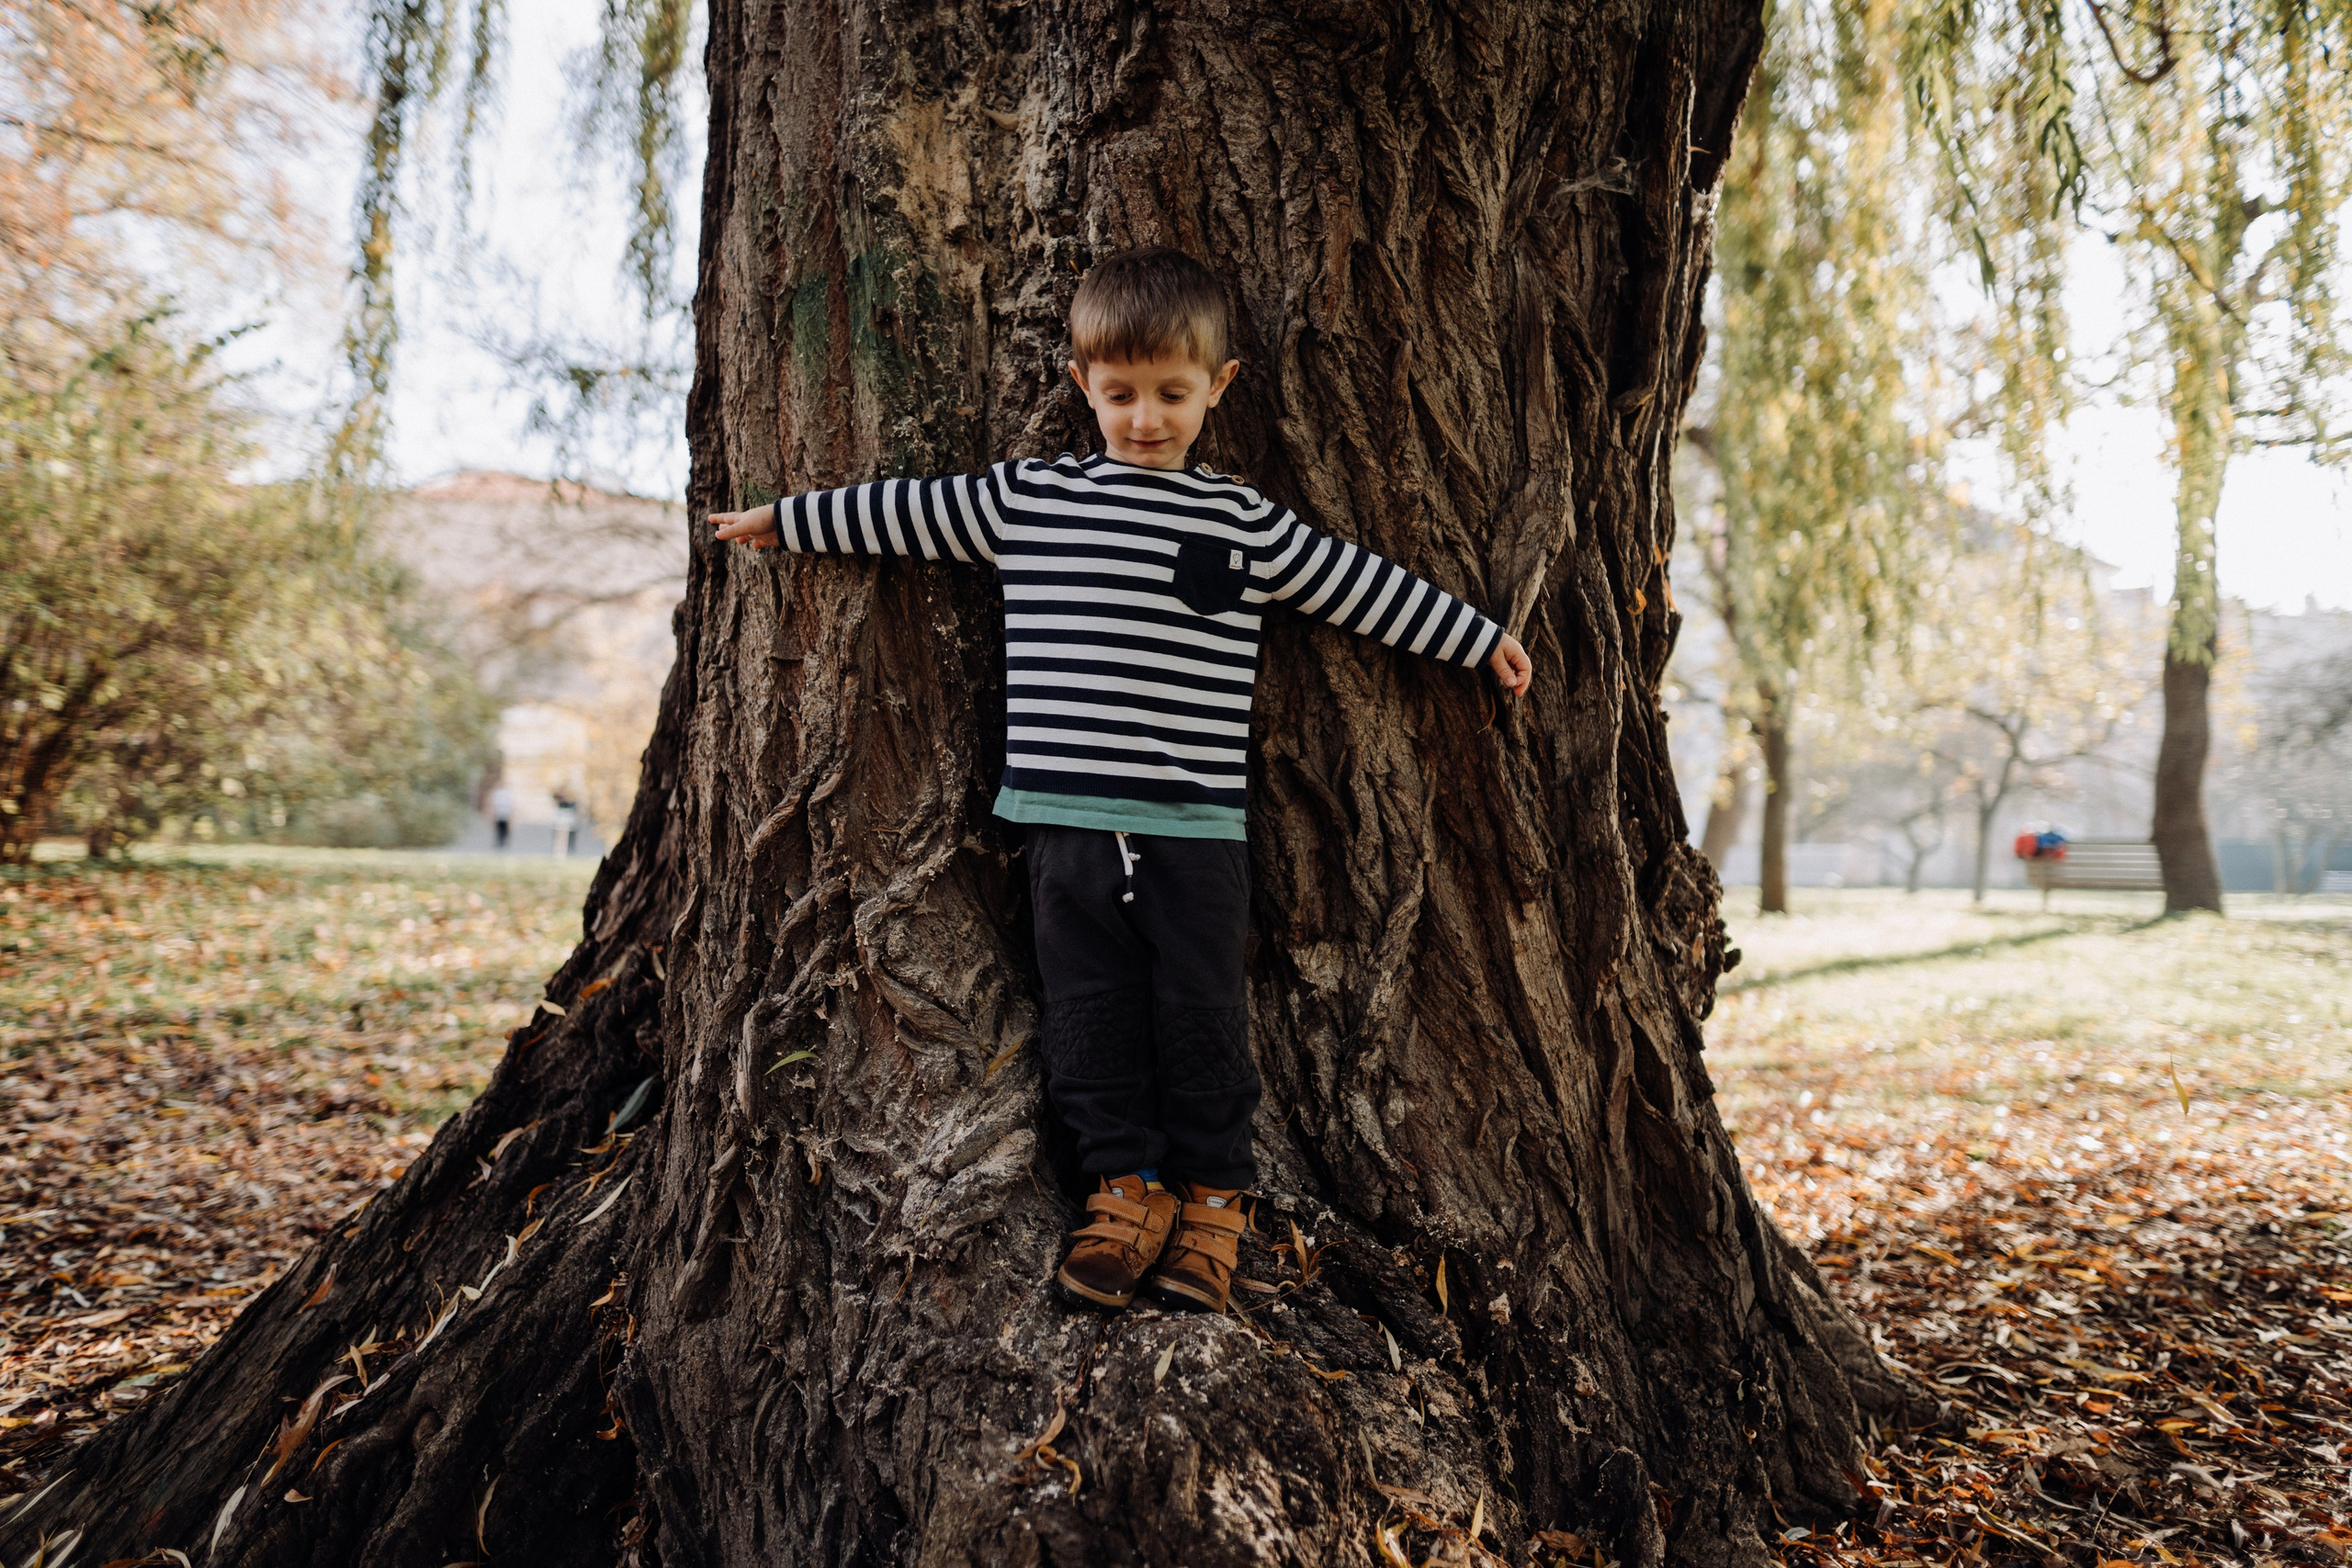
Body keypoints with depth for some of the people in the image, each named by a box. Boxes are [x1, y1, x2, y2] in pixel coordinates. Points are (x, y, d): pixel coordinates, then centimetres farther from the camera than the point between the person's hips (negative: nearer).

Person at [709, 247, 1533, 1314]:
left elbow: (1362, 586, 11)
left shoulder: (1246, 524, 5)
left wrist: (1480, 639, 14)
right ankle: (1127, 1182, 22)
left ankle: (1213, 1195, 21)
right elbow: (905, 513, 17)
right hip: (1068, 817, 2)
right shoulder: (1024, 500, 8)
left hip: (1195, 826, -1)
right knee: (1090, 1009, 7)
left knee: (1200, 1012, 5)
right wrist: (782, 520, 25)